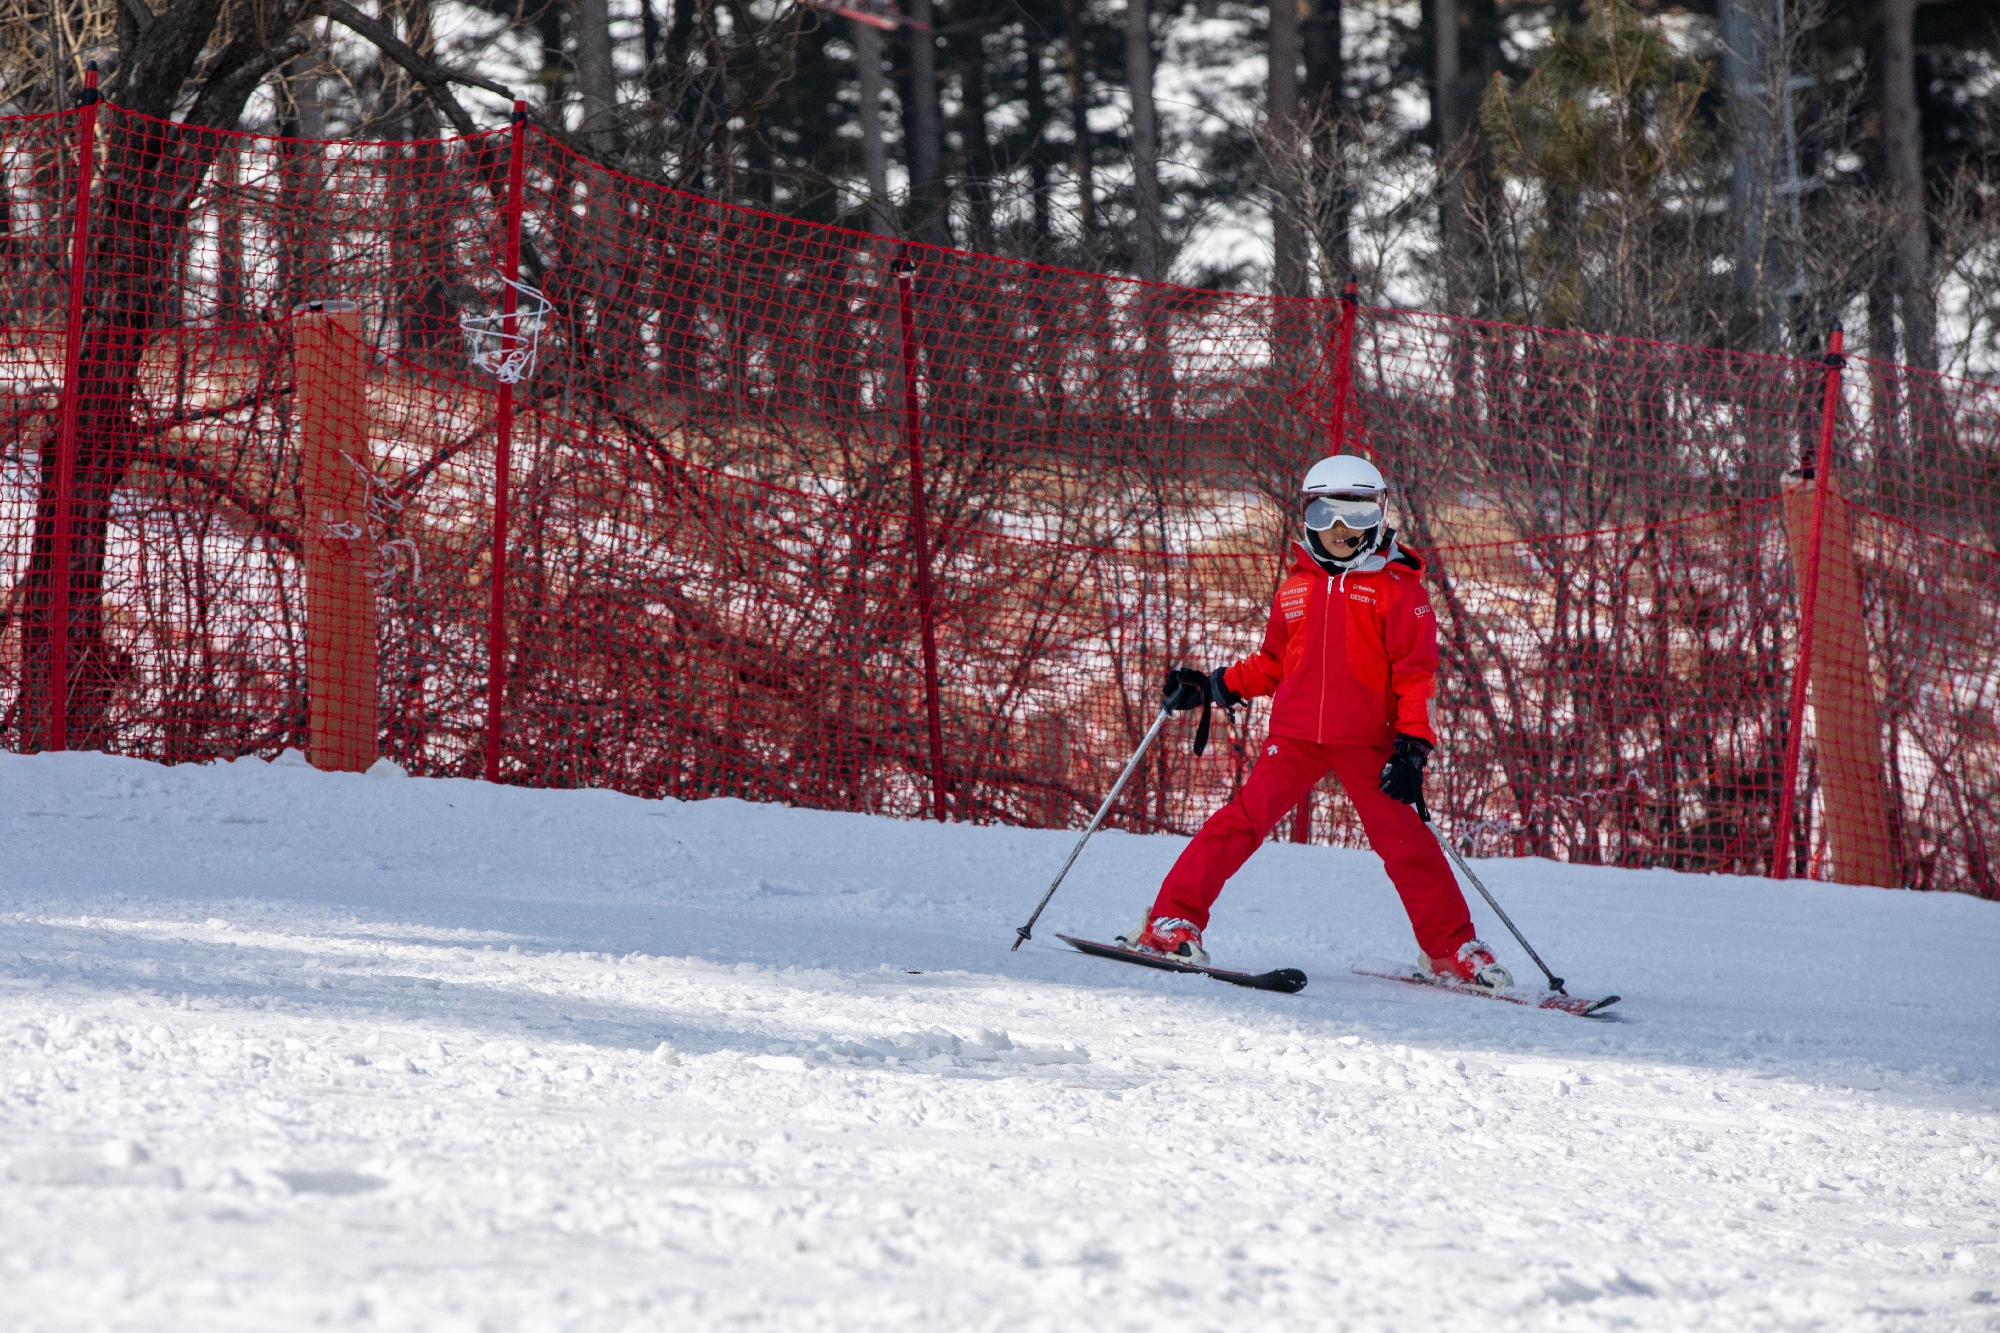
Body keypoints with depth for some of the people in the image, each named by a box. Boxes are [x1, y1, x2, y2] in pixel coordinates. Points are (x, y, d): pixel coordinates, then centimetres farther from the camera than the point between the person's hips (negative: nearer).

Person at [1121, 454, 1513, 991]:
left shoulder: (1397, 587, 3)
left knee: (1403, 841, -4)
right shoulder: (1296, 587, 15)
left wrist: (1412, 744, -10)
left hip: (1366, 741, -2)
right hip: (1296, 735, 2)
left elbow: (1415, 673, -1)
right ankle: (1171, 921, -8)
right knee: (1243, 821, -10)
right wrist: (1216, 686, 12)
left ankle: (1452, 948, 8)